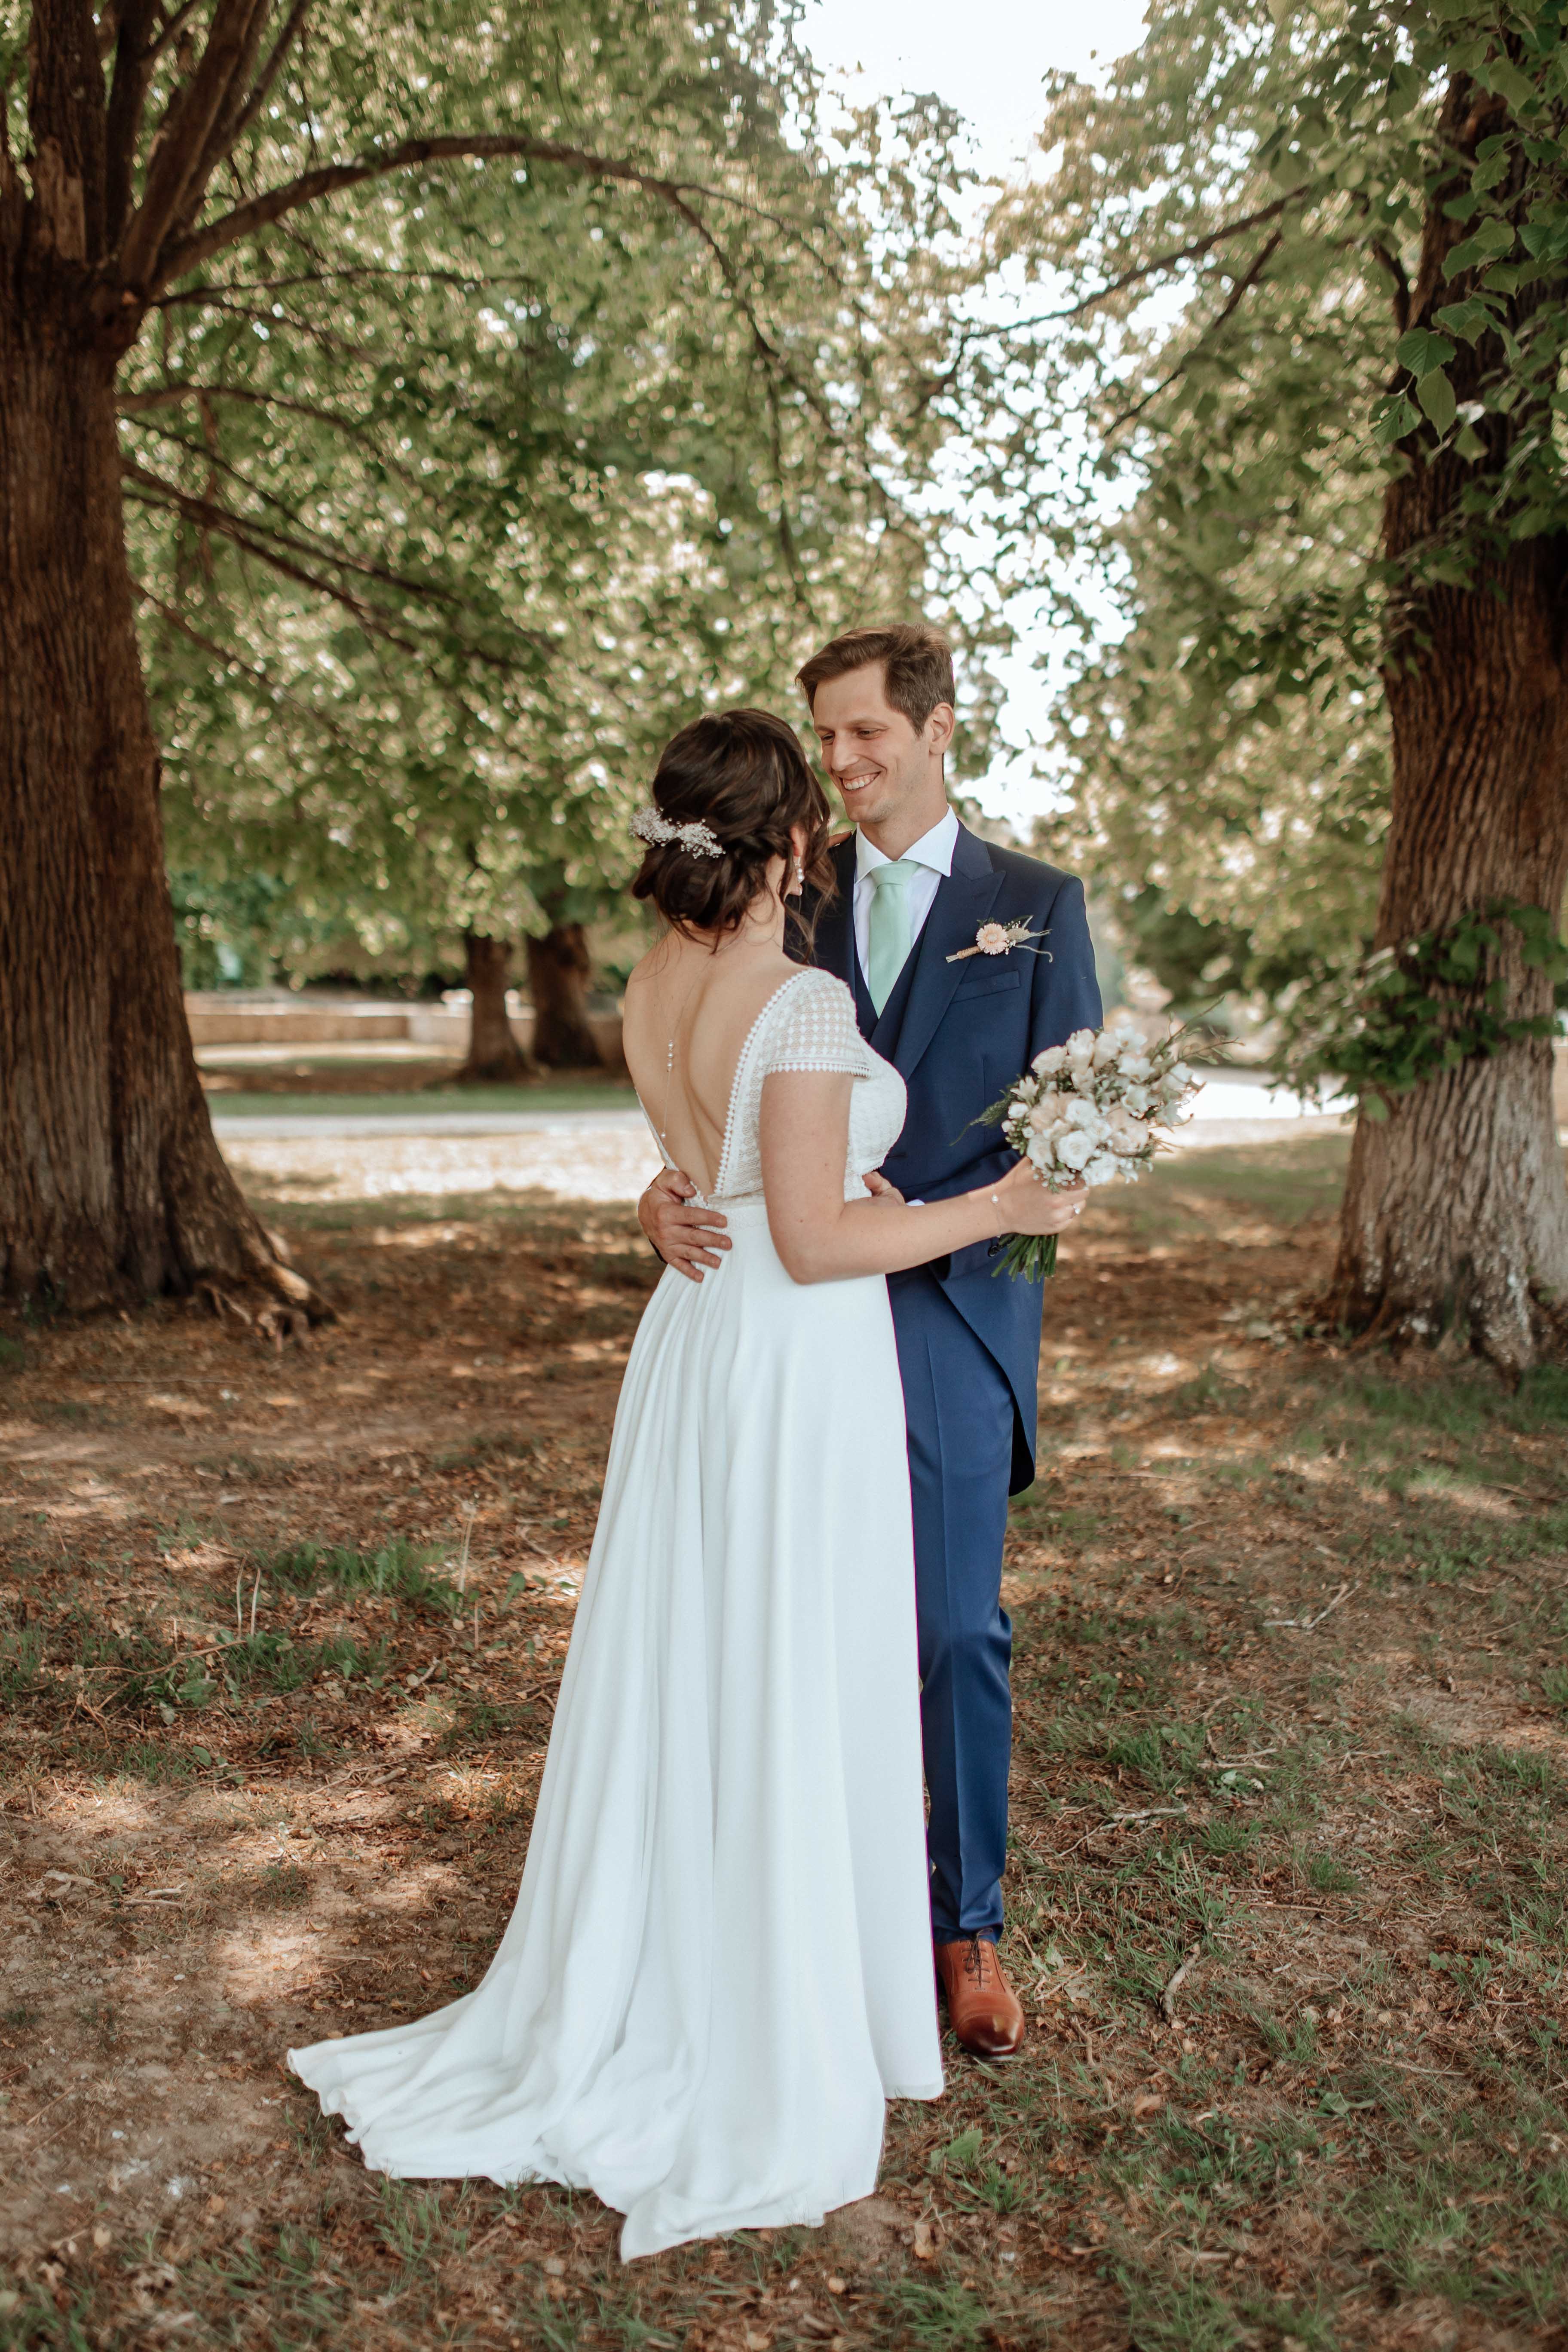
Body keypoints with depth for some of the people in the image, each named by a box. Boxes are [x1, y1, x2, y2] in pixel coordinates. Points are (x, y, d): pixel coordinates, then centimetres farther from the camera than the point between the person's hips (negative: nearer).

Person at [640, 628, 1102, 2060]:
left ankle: (968, 1923, 23)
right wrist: (669, 1194, -15)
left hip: (952, 1310, -2)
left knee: (961, 1630, 4)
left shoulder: (1037, 905, 3)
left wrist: (930, 1225, -16)